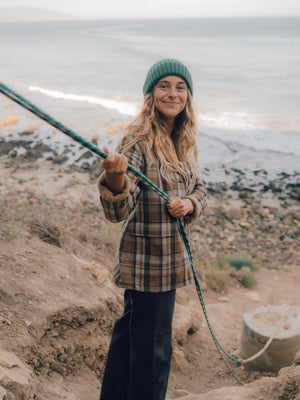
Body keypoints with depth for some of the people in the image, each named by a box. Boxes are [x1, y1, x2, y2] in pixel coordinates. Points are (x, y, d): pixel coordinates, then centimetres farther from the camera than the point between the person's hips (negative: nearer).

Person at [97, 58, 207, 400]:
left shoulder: (184, 141, 4)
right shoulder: (138, 140, -19)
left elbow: (199, 190, 13)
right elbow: (119, 212, -27)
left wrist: (188, 204, -10)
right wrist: (115, 179, -48)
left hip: (170, 256, 8)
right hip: (147, 260, -8)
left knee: (131, 329, 25)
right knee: (152, 346, 5)